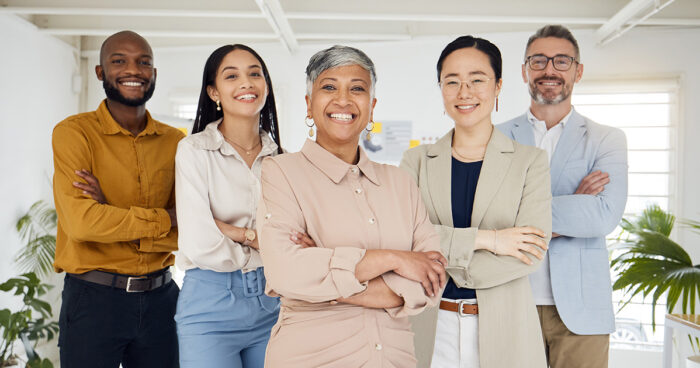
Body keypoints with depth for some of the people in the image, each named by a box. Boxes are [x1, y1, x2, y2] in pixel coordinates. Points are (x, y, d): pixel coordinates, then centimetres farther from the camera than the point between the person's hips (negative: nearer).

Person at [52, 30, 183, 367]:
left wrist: (114, 218, -15)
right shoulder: (73, 133, -6)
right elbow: (81, 222, -19)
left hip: (159, 298, 4)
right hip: (93, 300, -3)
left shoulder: (175, 142, 3)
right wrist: (165, 219, -12)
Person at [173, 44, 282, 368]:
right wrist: (261, 240, -4)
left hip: (271, 303, 4)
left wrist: (236, 232, -14)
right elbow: (200, 247, -16)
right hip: (211, 305, -3)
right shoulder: (194, 150, -7)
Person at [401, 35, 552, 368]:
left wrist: (439, 265, -15)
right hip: (431, 327, 1)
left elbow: (531, 254, -11)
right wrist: (486, 238, -18)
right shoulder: (417, 161, 3)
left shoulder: (530, 161, 0)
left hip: (503, 330, -1)